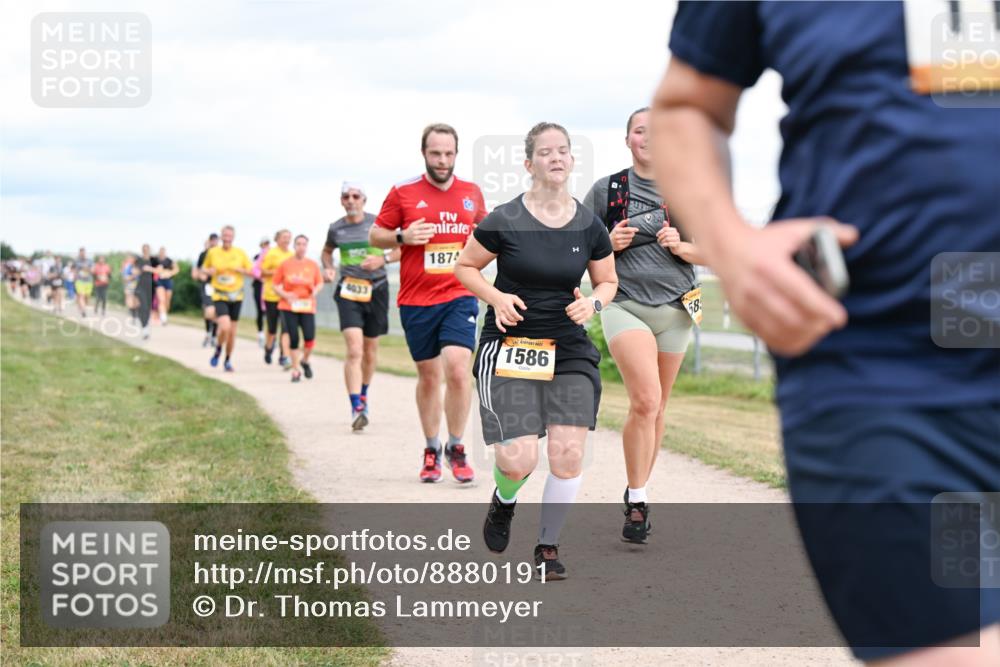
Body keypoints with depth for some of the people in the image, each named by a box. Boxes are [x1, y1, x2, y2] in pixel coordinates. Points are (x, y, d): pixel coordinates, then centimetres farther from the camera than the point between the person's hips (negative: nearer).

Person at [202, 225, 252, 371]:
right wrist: (208, 271, -9)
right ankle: (218, 351, 8)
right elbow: (204, 268, 13)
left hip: (236, 296, 2)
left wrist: (240, 270, -13)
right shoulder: (212, 252, -1)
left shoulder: (240, 253, 0)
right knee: (225, 327, -22)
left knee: (232, 331, 8)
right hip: (219, 296, -2)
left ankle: (228, 361, 28)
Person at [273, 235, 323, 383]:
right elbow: (274, 284, 5)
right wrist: (284, 294, -12)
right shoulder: (285, 265, 1)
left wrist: (315, 290, -10)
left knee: (309, 337, -11)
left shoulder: (313, 265, 3)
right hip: (289, 306, -1)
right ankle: (295, 369, 10)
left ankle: (305, 361, 18)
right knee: (293, 338, -3)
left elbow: (320, 283, 12)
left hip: (307, 306, 1)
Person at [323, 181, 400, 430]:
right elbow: (327, 251, 24)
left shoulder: (378, 223, -2)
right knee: (354, 350, -16)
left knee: (370, 351, 14)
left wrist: (383, 259, -14)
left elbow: (402, 248, 4)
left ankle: (363, 395, 39)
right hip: (348, 292, -1)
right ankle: (356, 409, -21)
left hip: (376, 290, 1)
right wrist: (328, 268, 4)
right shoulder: (336, 229, 4)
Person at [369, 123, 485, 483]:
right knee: (428, 376, 8)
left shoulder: (472, 192, 8)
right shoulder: (403, 192, 1)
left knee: (458, 369, -15)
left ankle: (456, 449, 1)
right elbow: (375, 235, 6)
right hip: (416, 301, 0)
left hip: (460, 297, 0)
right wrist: (402, 236, -13)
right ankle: (431, 451, 23)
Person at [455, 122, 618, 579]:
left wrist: (593, 303, -7)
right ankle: (504, 502, 26)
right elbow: (465, 267, 5)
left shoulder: (590, 227, 1)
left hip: (569, 351, 3)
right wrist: (496, 297, -12)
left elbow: (608, 282, 15)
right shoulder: (503, 222, -8)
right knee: (519, 458, -13)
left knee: (569, 453, -9)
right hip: (508, 347, -3)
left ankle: (548, 546, 14)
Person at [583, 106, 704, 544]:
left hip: (675, 307, 3)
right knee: (645, 400, -19)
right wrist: (610, 243, -11)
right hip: (625, 305, -3)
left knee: (656, 408, 9)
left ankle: (638, 492, 25)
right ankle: (636, 500, -9)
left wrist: (682, 247, -9)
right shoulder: (607, 189, 4)